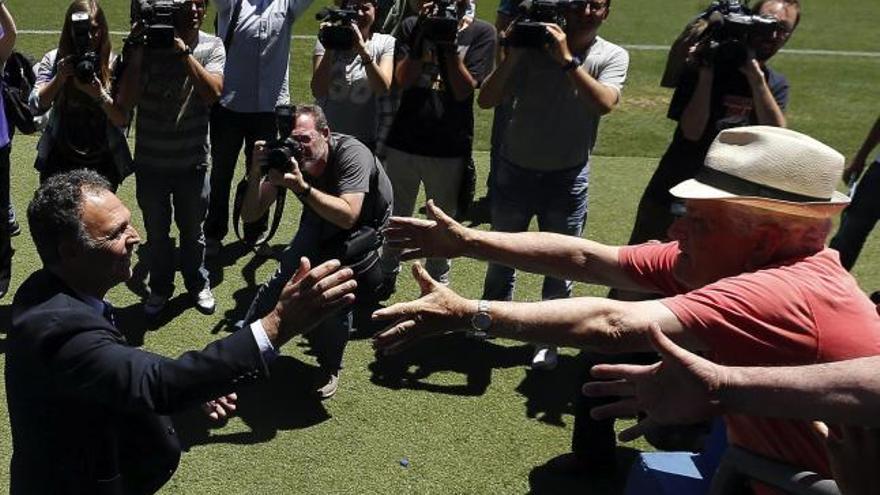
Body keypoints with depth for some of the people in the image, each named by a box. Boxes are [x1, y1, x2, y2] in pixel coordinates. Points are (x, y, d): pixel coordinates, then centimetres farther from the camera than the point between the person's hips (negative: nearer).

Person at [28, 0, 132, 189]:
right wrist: (59, 77, -23)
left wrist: (99, 94, -28)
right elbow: (36, 107, -11)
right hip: (59, 161, 1)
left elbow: (123, 120, -12)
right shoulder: (53, 60, -3)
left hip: (103, 164, -1)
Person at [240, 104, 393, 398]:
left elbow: (348, 216, -44)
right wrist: (256, 174, -39)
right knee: (283, 281, -8)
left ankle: (330, 368, 4)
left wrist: (302, 187, -53)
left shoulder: (352, 154, -35)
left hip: (366, 223, -4)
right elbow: (249, 215, -21)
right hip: (319, 222, 4)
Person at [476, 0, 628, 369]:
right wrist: (512, 57, -23)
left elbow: (604, 103, -25)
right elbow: (486, 101, -11)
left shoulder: (612, 56, -5)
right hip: (516, 169, 1)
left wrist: (567, 59, -27)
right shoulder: (534, 46, -8)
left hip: (568, 176, -1)